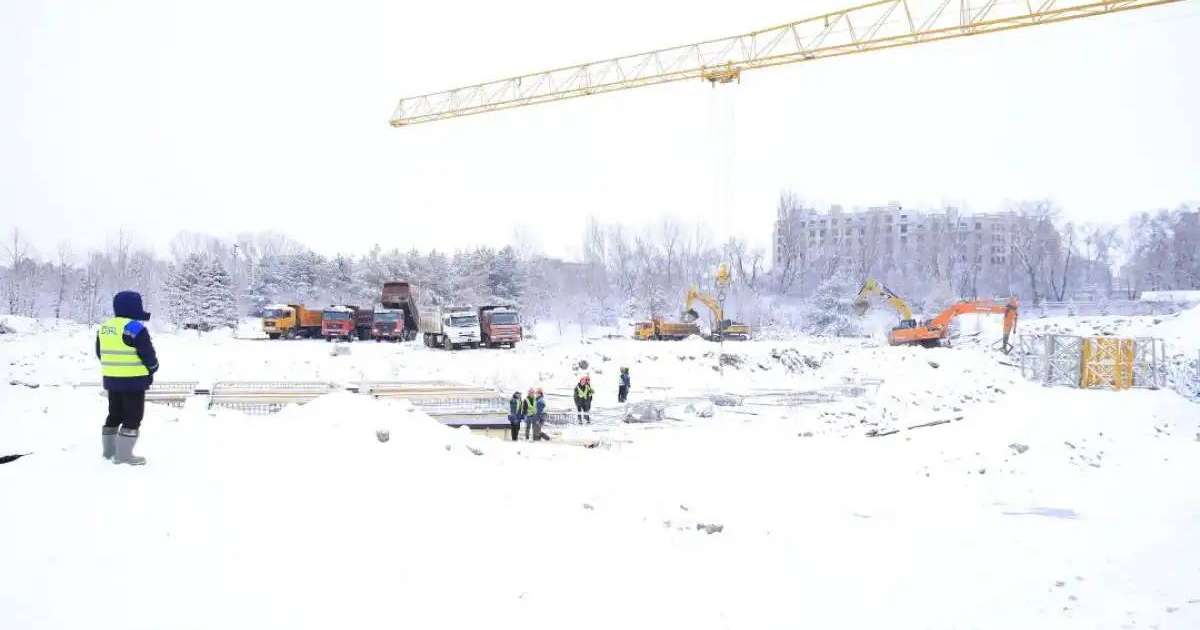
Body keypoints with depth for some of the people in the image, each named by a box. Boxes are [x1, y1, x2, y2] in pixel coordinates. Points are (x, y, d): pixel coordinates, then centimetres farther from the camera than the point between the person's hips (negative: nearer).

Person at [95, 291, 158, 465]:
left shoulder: (104, 327, 8)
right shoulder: (135, 328, -17)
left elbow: (100, 353, 16)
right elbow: (148, 354, -15)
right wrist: (152, 369, 4)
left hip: (111, 379, 8)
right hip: (133, 380, -8)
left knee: (114, 414, 19)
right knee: (132, 417, 0)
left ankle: (109, 450, 26)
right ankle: (124, 454, -1)